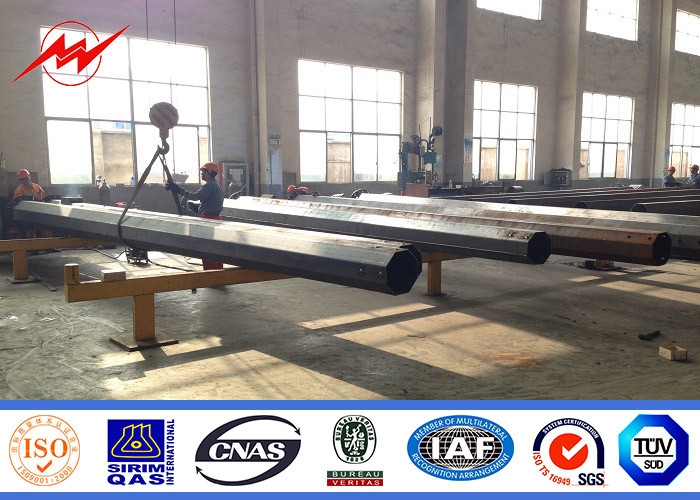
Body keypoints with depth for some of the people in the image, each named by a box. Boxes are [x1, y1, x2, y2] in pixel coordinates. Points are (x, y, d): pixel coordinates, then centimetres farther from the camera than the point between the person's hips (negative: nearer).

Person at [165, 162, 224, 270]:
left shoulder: (209, 185, -14)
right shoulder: (217, 185, 18)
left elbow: (195, 196, -25)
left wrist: (178, 190, -22)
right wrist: (197, 208, 22)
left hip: (209, 219, -10)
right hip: (216, 218, 10)